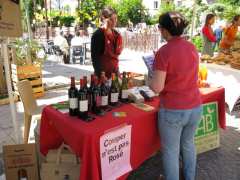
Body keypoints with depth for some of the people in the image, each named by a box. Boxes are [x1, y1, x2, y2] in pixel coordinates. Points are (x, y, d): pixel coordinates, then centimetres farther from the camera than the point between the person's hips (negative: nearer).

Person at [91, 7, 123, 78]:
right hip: (102, 72, -7)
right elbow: (95, 56, -16)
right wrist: (100, 74, -21)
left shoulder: (116, 34, 7)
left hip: (114, 71, 7)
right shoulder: (98, 34, -13)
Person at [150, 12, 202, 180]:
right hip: (195, 108, 7)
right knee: (188, 144, 27)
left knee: (171, 151, 14)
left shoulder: (164, 52, -18)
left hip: (173, 111, -7)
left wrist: (153, 74, 0)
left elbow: (157, 88, -19)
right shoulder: (192, 47, 1)